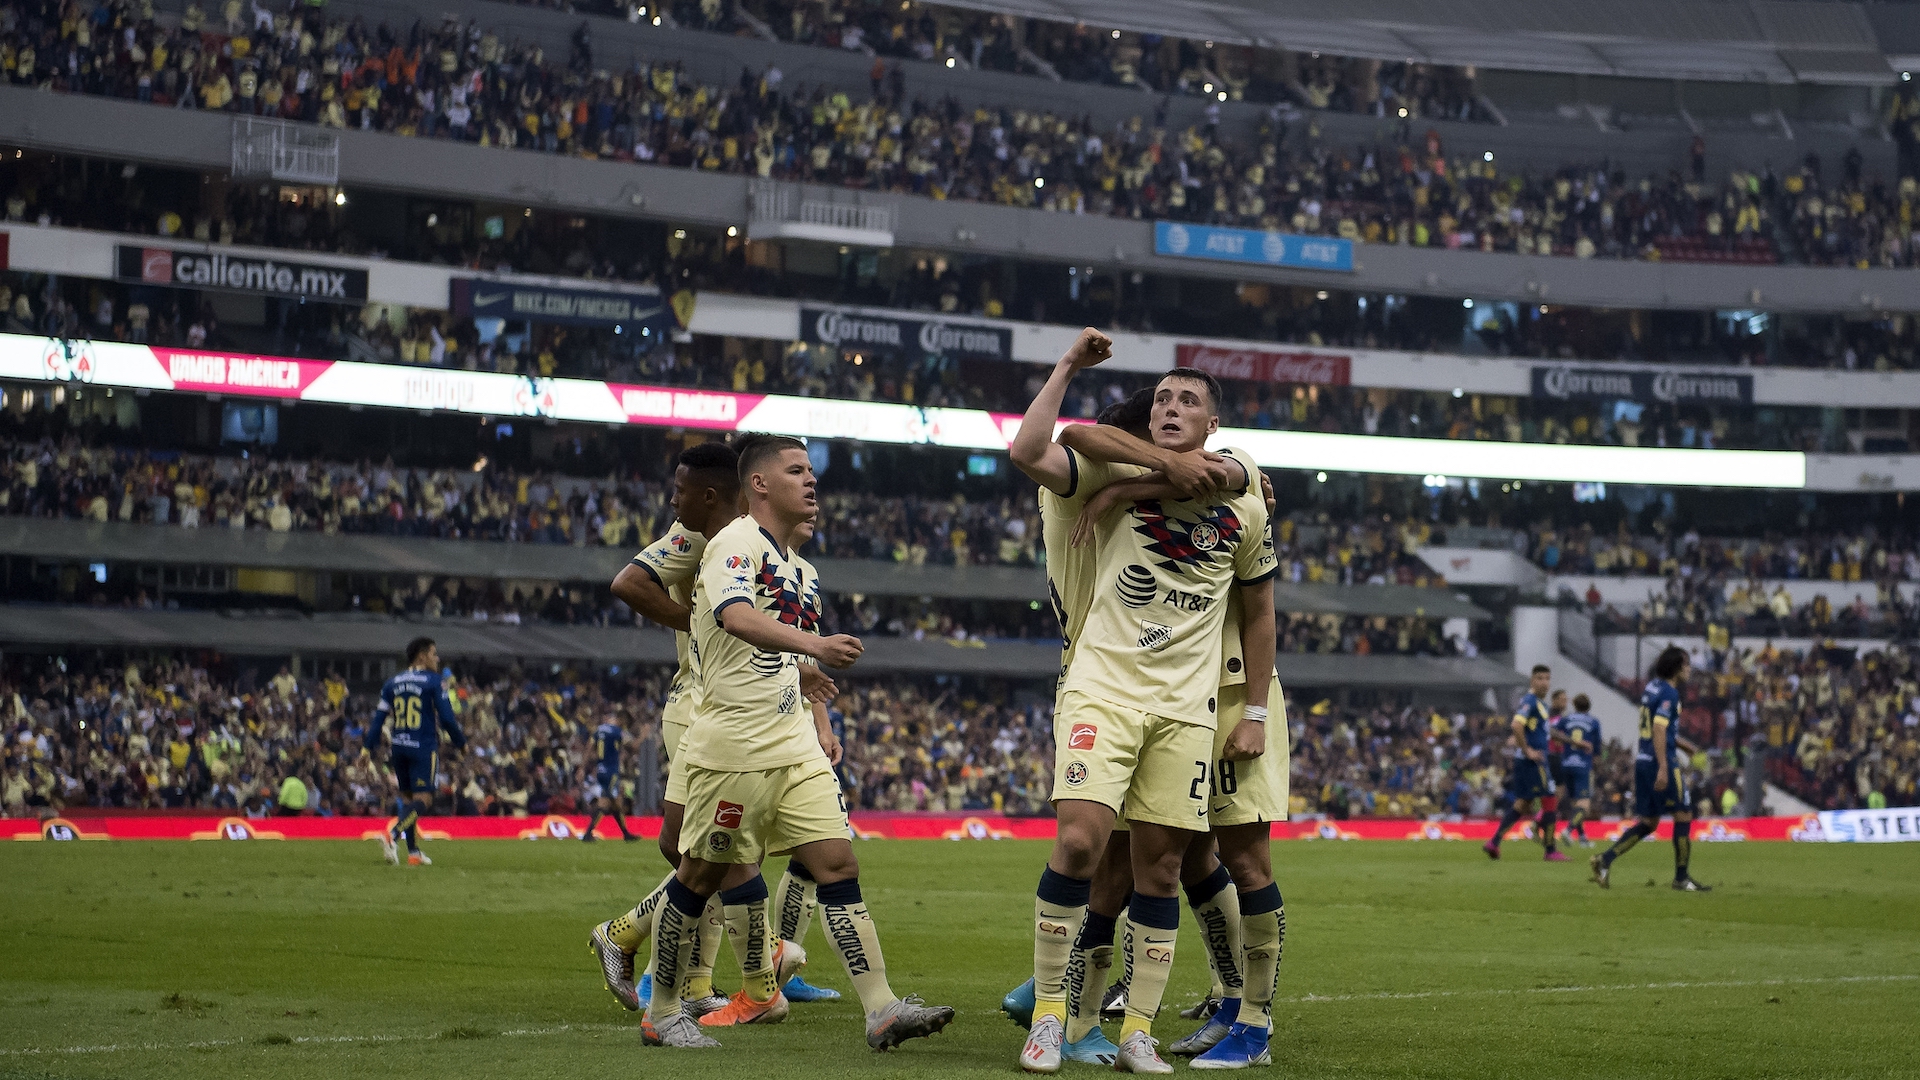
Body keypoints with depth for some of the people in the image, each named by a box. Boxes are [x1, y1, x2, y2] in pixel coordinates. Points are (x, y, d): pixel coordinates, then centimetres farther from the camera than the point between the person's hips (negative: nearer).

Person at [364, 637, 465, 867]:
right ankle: (392, 835, -29)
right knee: (422, 799, -8)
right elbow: (446, 717, -7)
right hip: (424, 748, -6)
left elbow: (378, 717, 7)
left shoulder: (392, 683, 11)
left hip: (399, 748, 6)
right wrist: (461, 742, 5)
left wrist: (367, 747, 9)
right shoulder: (433, 682, -5)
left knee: (407, 798, 14)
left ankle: (413, 853, 12)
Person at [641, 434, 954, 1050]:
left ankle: (881, 1010, -8)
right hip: (731, 744, -8)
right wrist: (814, 643, -47)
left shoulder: (797, 566, 16)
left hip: (793, 744, 8)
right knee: (701, 876, 3)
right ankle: (661, 1014, 17)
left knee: (838, 864, -3)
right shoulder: (736, 544, -11)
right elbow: (735, 616, -33)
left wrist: (819, 724, 19)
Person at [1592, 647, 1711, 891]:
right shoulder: (1669, 694, -13)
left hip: (1642, 761, 9)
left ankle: (1605, 859, 0)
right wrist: (1663, 768, -27)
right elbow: (1658, 729, -23)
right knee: (1683, 815, 2)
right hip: (1660, 762, -9)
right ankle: (1681, 877, 7)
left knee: (1648, 822, 12)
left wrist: (1685, 745, 33)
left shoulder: (1652, 687, 15)